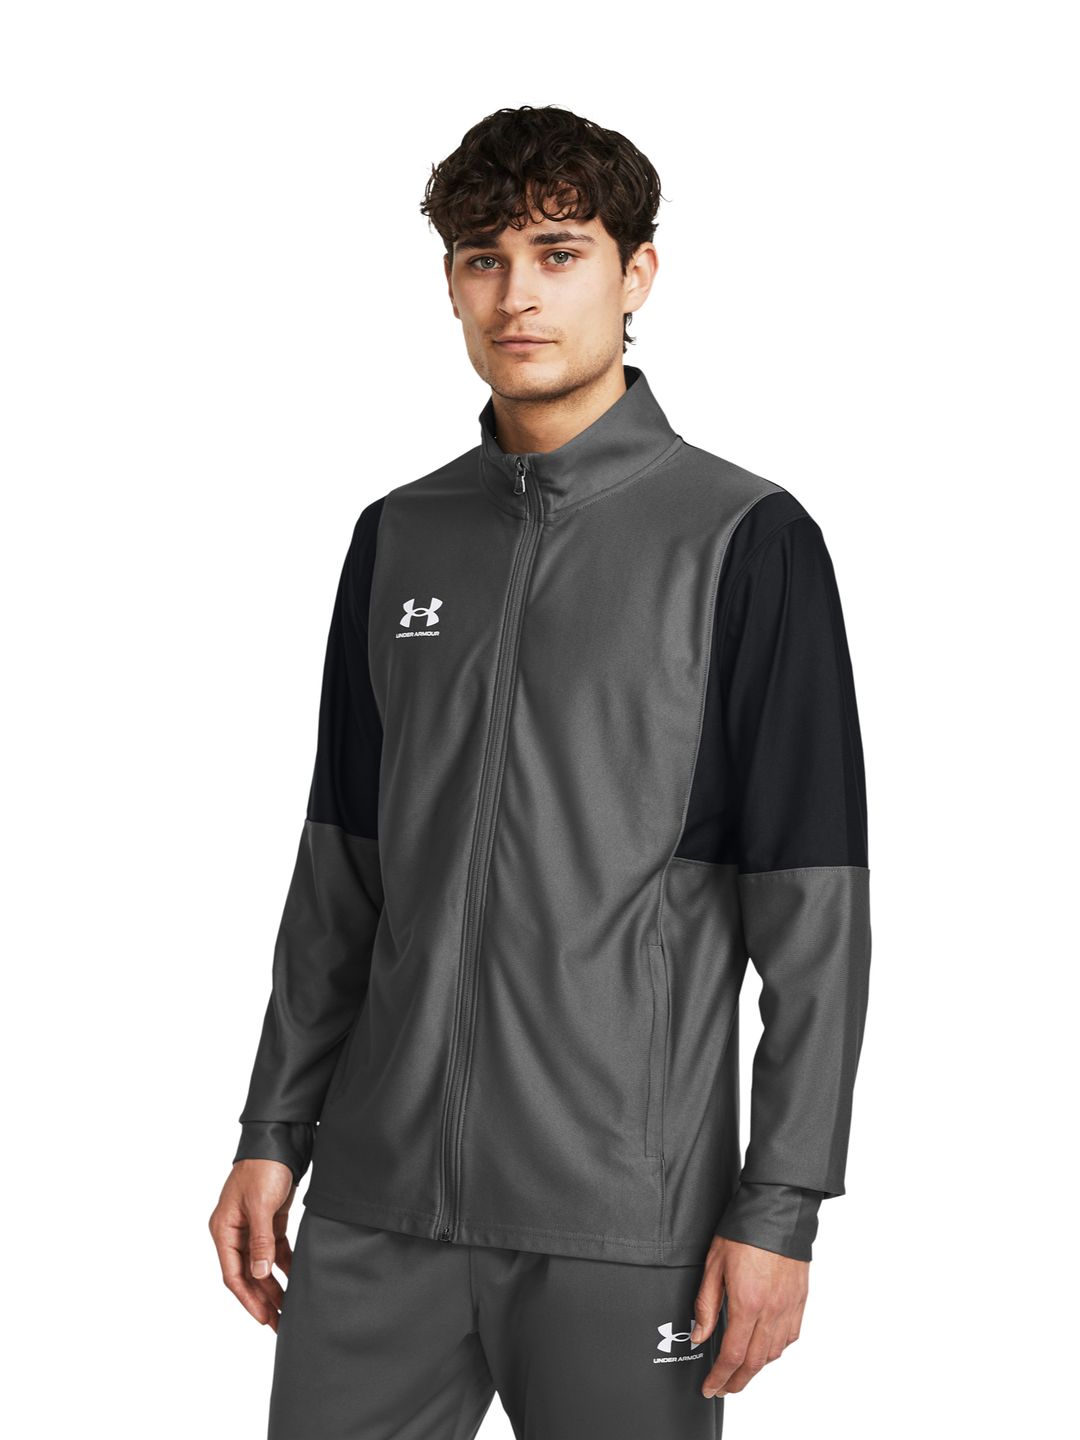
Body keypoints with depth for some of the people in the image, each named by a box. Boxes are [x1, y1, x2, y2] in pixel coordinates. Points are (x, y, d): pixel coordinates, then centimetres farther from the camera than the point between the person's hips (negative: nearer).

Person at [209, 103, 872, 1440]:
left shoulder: (742, 541, -5)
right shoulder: (398, 539, 10)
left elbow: (813, 914, -7)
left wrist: (779, 1206, -11)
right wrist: (274, 1135, 12)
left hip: (624, 1227, -4)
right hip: (377, 1203, 4)